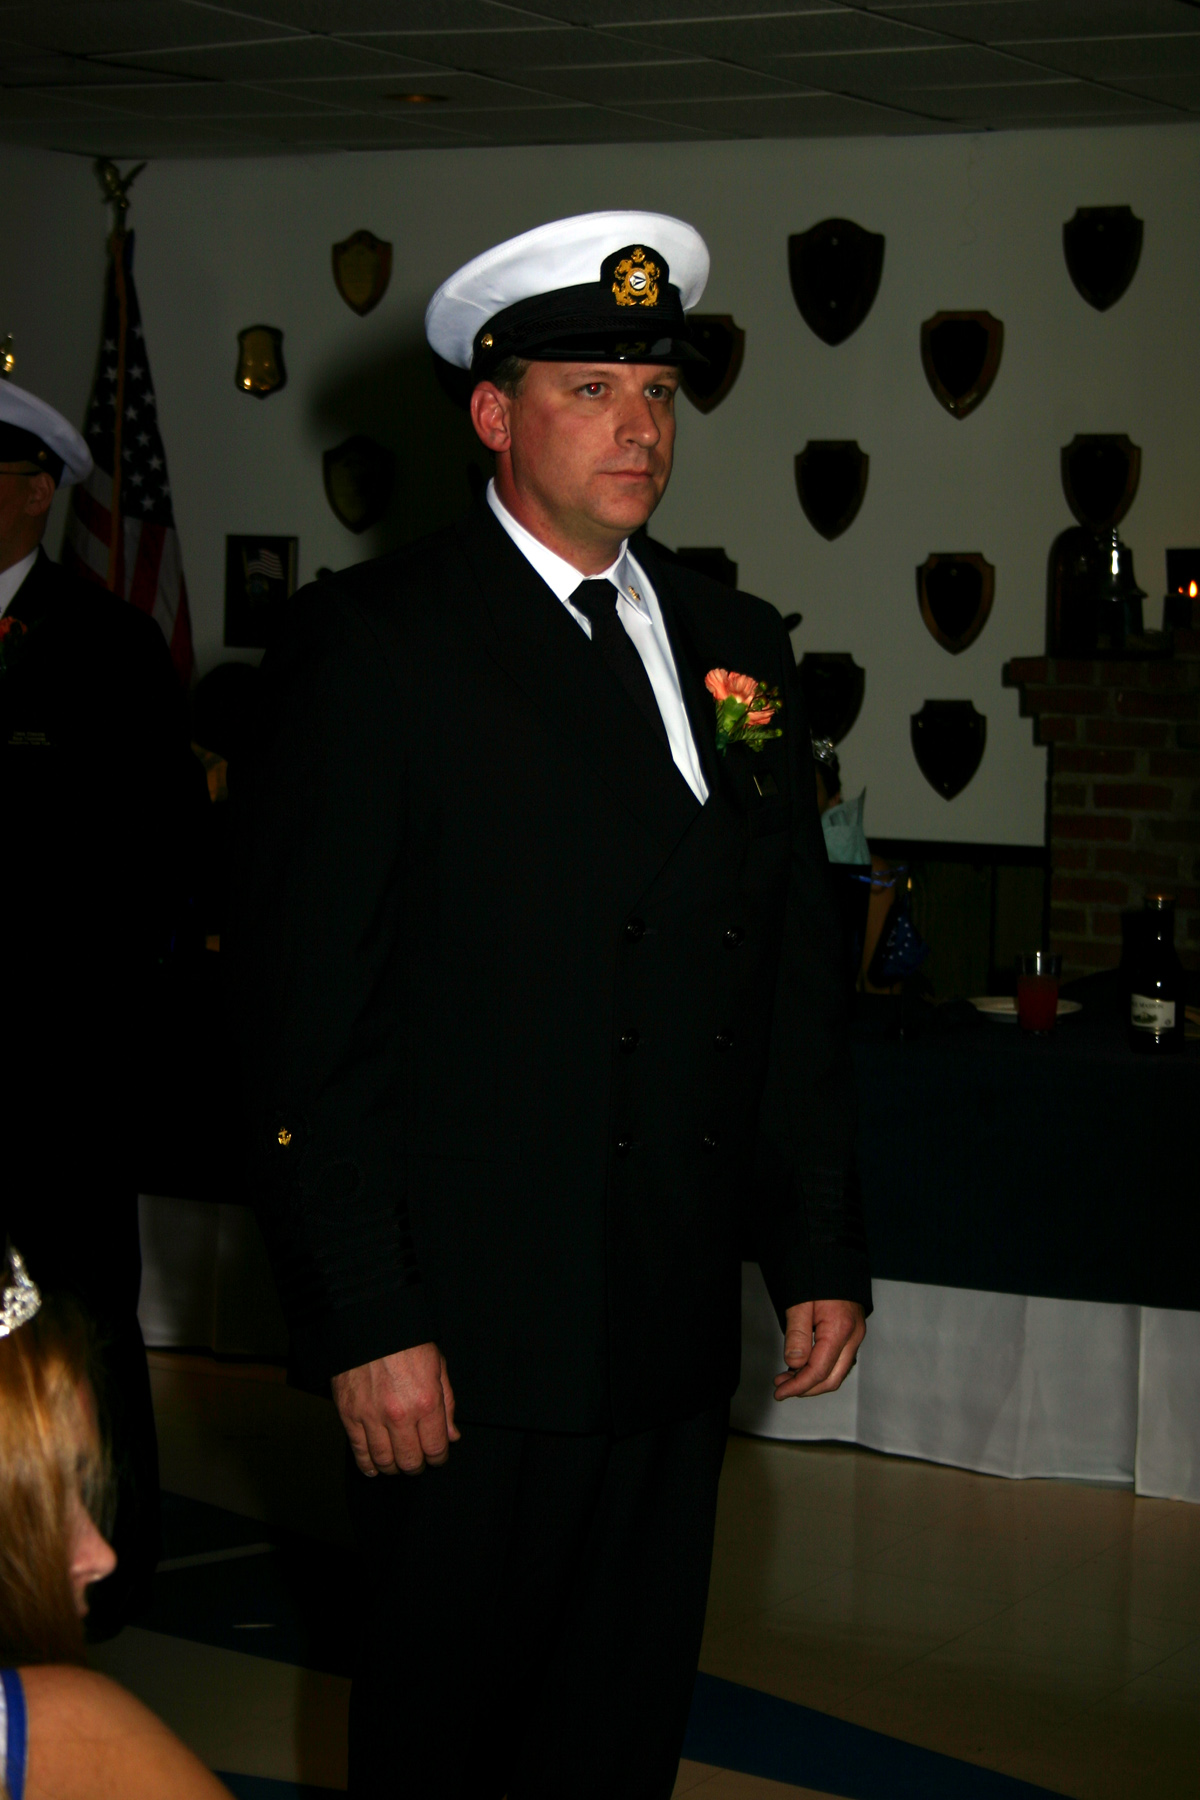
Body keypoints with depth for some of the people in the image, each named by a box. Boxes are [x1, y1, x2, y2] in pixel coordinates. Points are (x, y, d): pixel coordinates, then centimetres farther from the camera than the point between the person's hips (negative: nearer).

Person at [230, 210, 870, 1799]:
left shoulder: (738, 645, 11)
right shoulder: (368, 647, -8)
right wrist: (365, 1323, -15)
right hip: (465, 1342, -5)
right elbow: (301, 1012, -11)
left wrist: (824, 1250, 10)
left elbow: (799, 972, 14)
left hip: (677, 1336, 5)